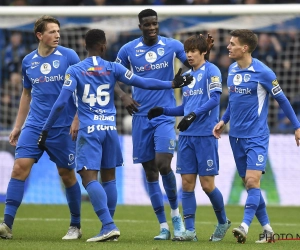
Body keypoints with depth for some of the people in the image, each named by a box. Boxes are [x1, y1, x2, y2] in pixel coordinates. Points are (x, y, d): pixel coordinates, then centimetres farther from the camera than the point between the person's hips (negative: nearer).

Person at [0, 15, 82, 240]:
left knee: (67, 174, 4)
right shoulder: (28, 61, 7)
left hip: (63, 127, -3)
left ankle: (75, 226, 19)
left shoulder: (68, 56, -4)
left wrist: (77, 120, -13)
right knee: (20, 168, -11)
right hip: (34, 126, 3)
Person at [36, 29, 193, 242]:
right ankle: (108, 227, 15)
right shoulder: (113, 68, 3)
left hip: (89, 129, -3)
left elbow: (61, 103, -7)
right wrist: (173, 84, 7)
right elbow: (142, 83, 0)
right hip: (110, 128, 3)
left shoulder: (74, 71, -1)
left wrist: (45, 130, -2)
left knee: (89, 177, -9)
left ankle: (109, 225, -24)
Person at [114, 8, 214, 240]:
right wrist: (123, 97, -5)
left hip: (165, 115, -2)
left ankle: (176, 212, 7)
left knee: (163, 165, -17)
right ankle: (163, 227, 10)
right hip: (141, 117, 2)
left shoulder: (172, 45, -1)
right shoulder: (128, 50, 2)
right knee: (150, 171, 3)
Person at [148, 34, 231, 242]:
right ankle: (190, 230, 2)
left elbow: (215, 99, -17)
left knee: (207, 184, -3)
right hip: (186, 136, 7)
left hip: (206, 135, -7)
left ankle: (223, 222, 18)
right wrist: (163, 111, 9)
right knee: (187, 183, 1)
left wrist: (193, 115, -28)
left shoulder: (211, 71, -5)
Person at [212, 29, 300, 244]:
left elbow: (282, 99, -4)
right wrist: (224, 120, 11)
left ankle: (245, 226, -26)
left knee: (253, 181, -17)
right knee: (248, 183, 8)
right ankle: (267, 229, 15)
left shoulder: (263, 72, -12)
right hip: (236, 136, 7)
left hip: (256, 136, -7)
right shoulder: (232, 70, 8)